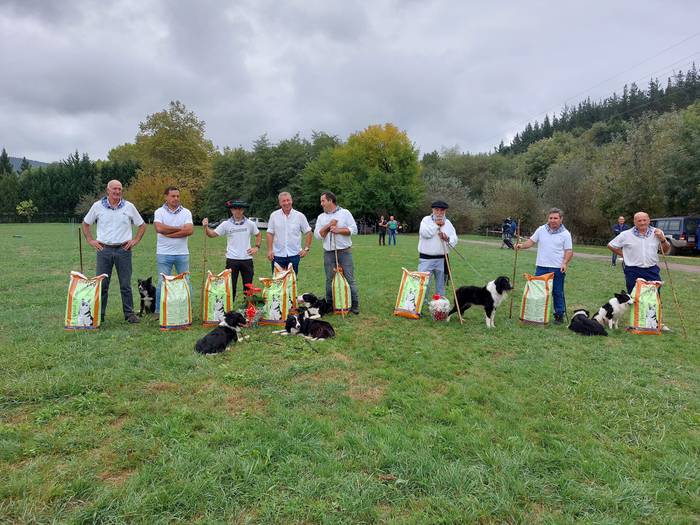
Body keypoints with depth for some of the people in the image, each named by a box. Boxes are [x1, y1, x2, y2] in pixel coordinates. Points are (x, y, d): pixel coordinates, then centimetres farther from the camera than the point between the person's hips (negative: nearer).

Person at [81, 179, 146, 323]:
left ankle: (129, 313, 10)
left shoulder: (129, 206, 4)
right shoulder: (98, 206, 4)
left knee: (125, 285, 3)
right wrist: (90, 241, 7)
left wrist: (136, 240, 3)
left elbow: (142, 225, 12)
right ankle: (99, 314, 13)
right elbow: (85, 224, 16)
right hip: (104, 249, 1)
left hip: (123, 249, 0)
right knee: (101, 284, 4)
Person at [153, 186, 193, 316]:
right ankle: (158, 311, 13)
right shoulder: (159, 212, 3)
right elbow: (159, 228, -16)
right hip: (164, 253, -2)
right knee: (162, 283, 3)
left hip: (182, 253, 2)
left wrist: (169, 233, -11)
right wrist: (179, 228, -8)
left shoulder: (186, 212, 6)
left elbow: (189, 230, -9)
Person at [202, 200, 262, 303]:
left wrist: (256, 247, 6)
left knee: (248, 286, 10)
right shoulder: (226, 224, -1)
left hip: (247, 259, 2)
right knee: (230, 286, 3)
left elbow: (258, 235, 17)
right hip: (232, 260, -1)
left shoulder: (249, 224, 3)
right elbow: (212, 234, -3)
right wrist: (206, 227, -21)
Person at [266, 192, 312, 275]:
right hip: (277, 255, 0)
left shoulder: (300, 216, 0)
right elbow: (270, 234, 3)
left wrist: (306, 248, -2)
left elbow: (308, 232, 6)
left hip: (294, 255, 0)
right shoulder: (274, 215, 1)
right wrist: (269, 250, -5)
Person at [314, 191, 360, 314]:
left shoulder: (345, 213, 3)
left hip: (344, 251, -3)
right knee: (329, 280, 8)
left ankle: (354, 305, 4)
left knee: (350, 278, -3)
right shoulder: (321, 217, 12)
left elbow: (354, 230, -2)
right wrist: (328, 226, -8)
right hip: (328, 252, 3)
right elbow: (317, 235, 3)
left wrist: (339, 230, -12)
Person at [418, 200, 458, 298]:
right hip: (426, 258, -3)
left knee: (441, 284, 13)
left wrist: (447, 239, -16)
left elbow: (454, 240, 5)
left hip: (442, 259, 3)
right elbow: (425, 233, -17)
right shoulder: (426, 219, 2)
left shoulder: (448, 223, 10)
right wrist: (436, 224, -9)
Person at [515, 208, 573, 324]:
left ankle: (559, 315, 17)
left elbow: (569, 251, -2)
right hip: (541, 267, 2)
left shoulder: (565, 234, -1)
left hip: (557, 268, -2)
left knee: (558, 293, 6)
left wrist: (565, 263, -17)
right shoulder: (541, 230, 6)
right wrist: (521, 246, -10)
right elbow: (531, 241, 9)